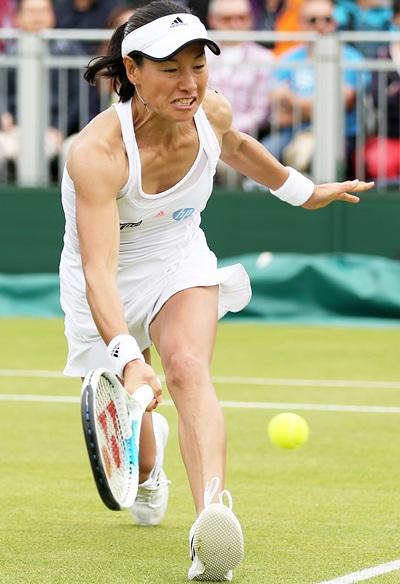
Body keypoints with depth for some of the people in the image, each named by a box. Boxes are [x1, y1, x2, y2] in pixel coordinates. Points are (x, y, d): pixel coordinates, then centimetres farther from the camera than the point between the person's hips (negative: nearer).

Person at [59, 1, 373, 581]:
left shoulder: (212, 113, -17)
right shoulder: (97, 152, -35)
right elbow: (98, 269, -43)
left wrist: (303, 191, 24)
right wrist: (128, 360, -56)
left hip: (181, 262, 2)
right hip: (111, 288, -2)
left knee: (189, 370, -26)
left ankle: (213, 514, -48)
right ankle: (148, 468, 52)